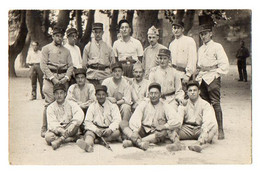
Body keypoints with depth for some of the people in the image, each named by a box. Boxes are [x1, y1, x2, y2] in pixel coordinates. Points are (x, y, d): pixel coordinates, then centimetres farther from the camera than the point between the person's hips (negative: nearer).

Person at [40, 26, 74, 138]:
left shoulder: (66, 51, 19)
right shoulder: (46, 48, 8)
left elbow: (70, 66, 14)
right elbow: (43, 65, -2)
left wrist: (66, 77, -4)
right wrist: (52, 78, -11)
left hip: (63, 79, 4)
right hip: (50, 77, -4)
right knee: (49, 103, -10)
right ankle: (45, 128, -6)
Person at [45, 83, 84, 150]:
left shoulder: (71, 104, 1)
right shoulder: (50, 107, 1)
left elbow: (80, 115, -19)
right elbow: (52, 123, -12)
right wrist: (60, 130, -33)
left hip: (70, 129, 0)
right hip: (57, 130, 0)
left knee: (76, 122, -29)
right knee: (48, 137, -30)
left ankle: (59, 140, -32)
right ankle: (73, 138, -25)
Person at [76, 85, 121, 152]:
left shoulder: (112, 105, 9)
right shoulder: (92, 106, 11)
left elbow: (117, 120, -3)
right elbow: (87, 121, 1)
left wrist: (110, 129, -23)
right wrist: (96, 129, -18)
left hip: (108, 130, 0)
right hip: (96, 129, 0)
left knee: (117, 132, -30)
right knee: (88, 133, -31)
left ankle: (97, 140, -31)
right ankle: (88, 145, -64)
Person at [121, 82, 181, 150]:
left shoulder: (165, 106, 4)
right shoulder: (143, 104, 8)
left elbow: (176, 122, -8)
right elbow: (134, 119, -7)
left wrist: (163, 126, -20)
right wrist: (135, 131, -25)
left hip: (156, 133, -1)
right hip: (143, 131, 1)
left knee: (163, 133, -35)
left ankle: (132, 142, -42)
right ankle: (140, 143, -50)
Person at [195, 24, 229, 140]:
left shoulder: (217, 47, 2)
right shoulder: (200, 49, 21)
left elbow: (224, 65, -4)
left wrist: (215, 73, -9)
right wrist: (198, 76, 10)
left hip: (213, 78, -6)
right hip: (202, 80, 6)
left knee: (215, 103, -12)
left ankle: (220, 130, -11)